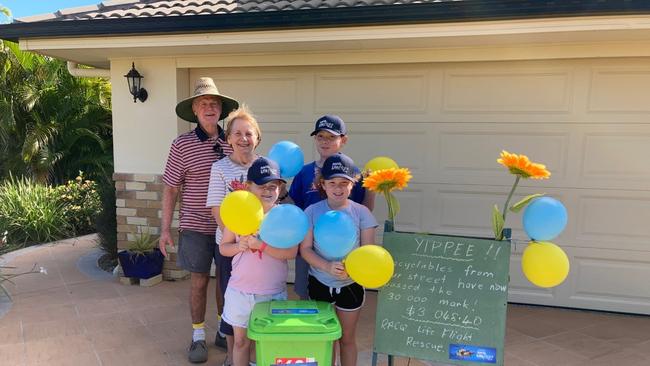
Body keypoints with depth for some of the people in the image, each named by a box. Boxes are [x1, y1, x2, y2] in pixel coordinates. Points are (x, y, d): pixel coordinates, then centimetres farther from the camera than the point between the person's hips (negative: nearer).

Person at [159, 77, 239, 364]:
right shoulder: (182, 145, -6)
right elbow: (170, 189, -2)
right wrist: (165, 229, -3)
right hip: (196, 226, -2)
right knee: (199, 281, 9)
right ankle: (198, 336, 27)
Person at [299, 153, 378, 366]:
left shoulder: (361, 212, -9)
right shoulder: (312, 211, -9)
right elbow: (305, 249, -9)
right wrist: (328, 267, -26)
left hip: (351, 285, 0)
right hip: (319, 283, 0)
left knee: (347, 338, 16)